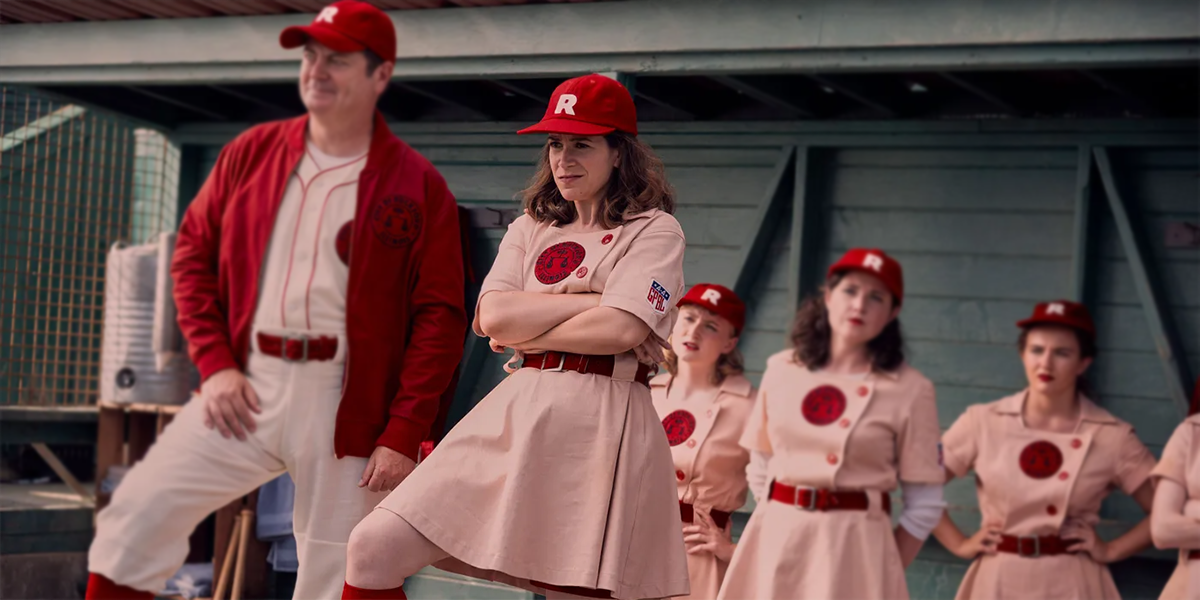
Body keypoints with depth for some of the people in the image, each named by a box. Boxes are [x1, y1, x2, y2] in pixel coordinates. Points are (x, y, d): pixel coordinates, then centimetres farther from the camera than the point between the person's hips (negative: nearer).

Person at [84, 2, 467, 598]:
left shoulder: (417, 185, -2)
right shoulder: (251, 152, 10)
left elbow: (439, 318, -5)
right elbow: (193, 254, 13)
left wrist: (403, 435, -11)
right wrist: (215, 364, 0)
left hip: (345, 407, -3)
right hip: (244, 389, 3)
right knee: (136, 518, -5)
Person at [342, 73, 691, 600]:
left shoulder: (654, 231, 2)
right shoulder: (531, 228, 18)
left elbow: (621, 329, -14)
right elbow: (493, 316, 1)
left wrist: (527, 335, -2)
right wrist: (588, 297, -6)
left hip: (599, 427, -5)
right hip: (515, 415, 5)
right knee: (374, 549, -7)